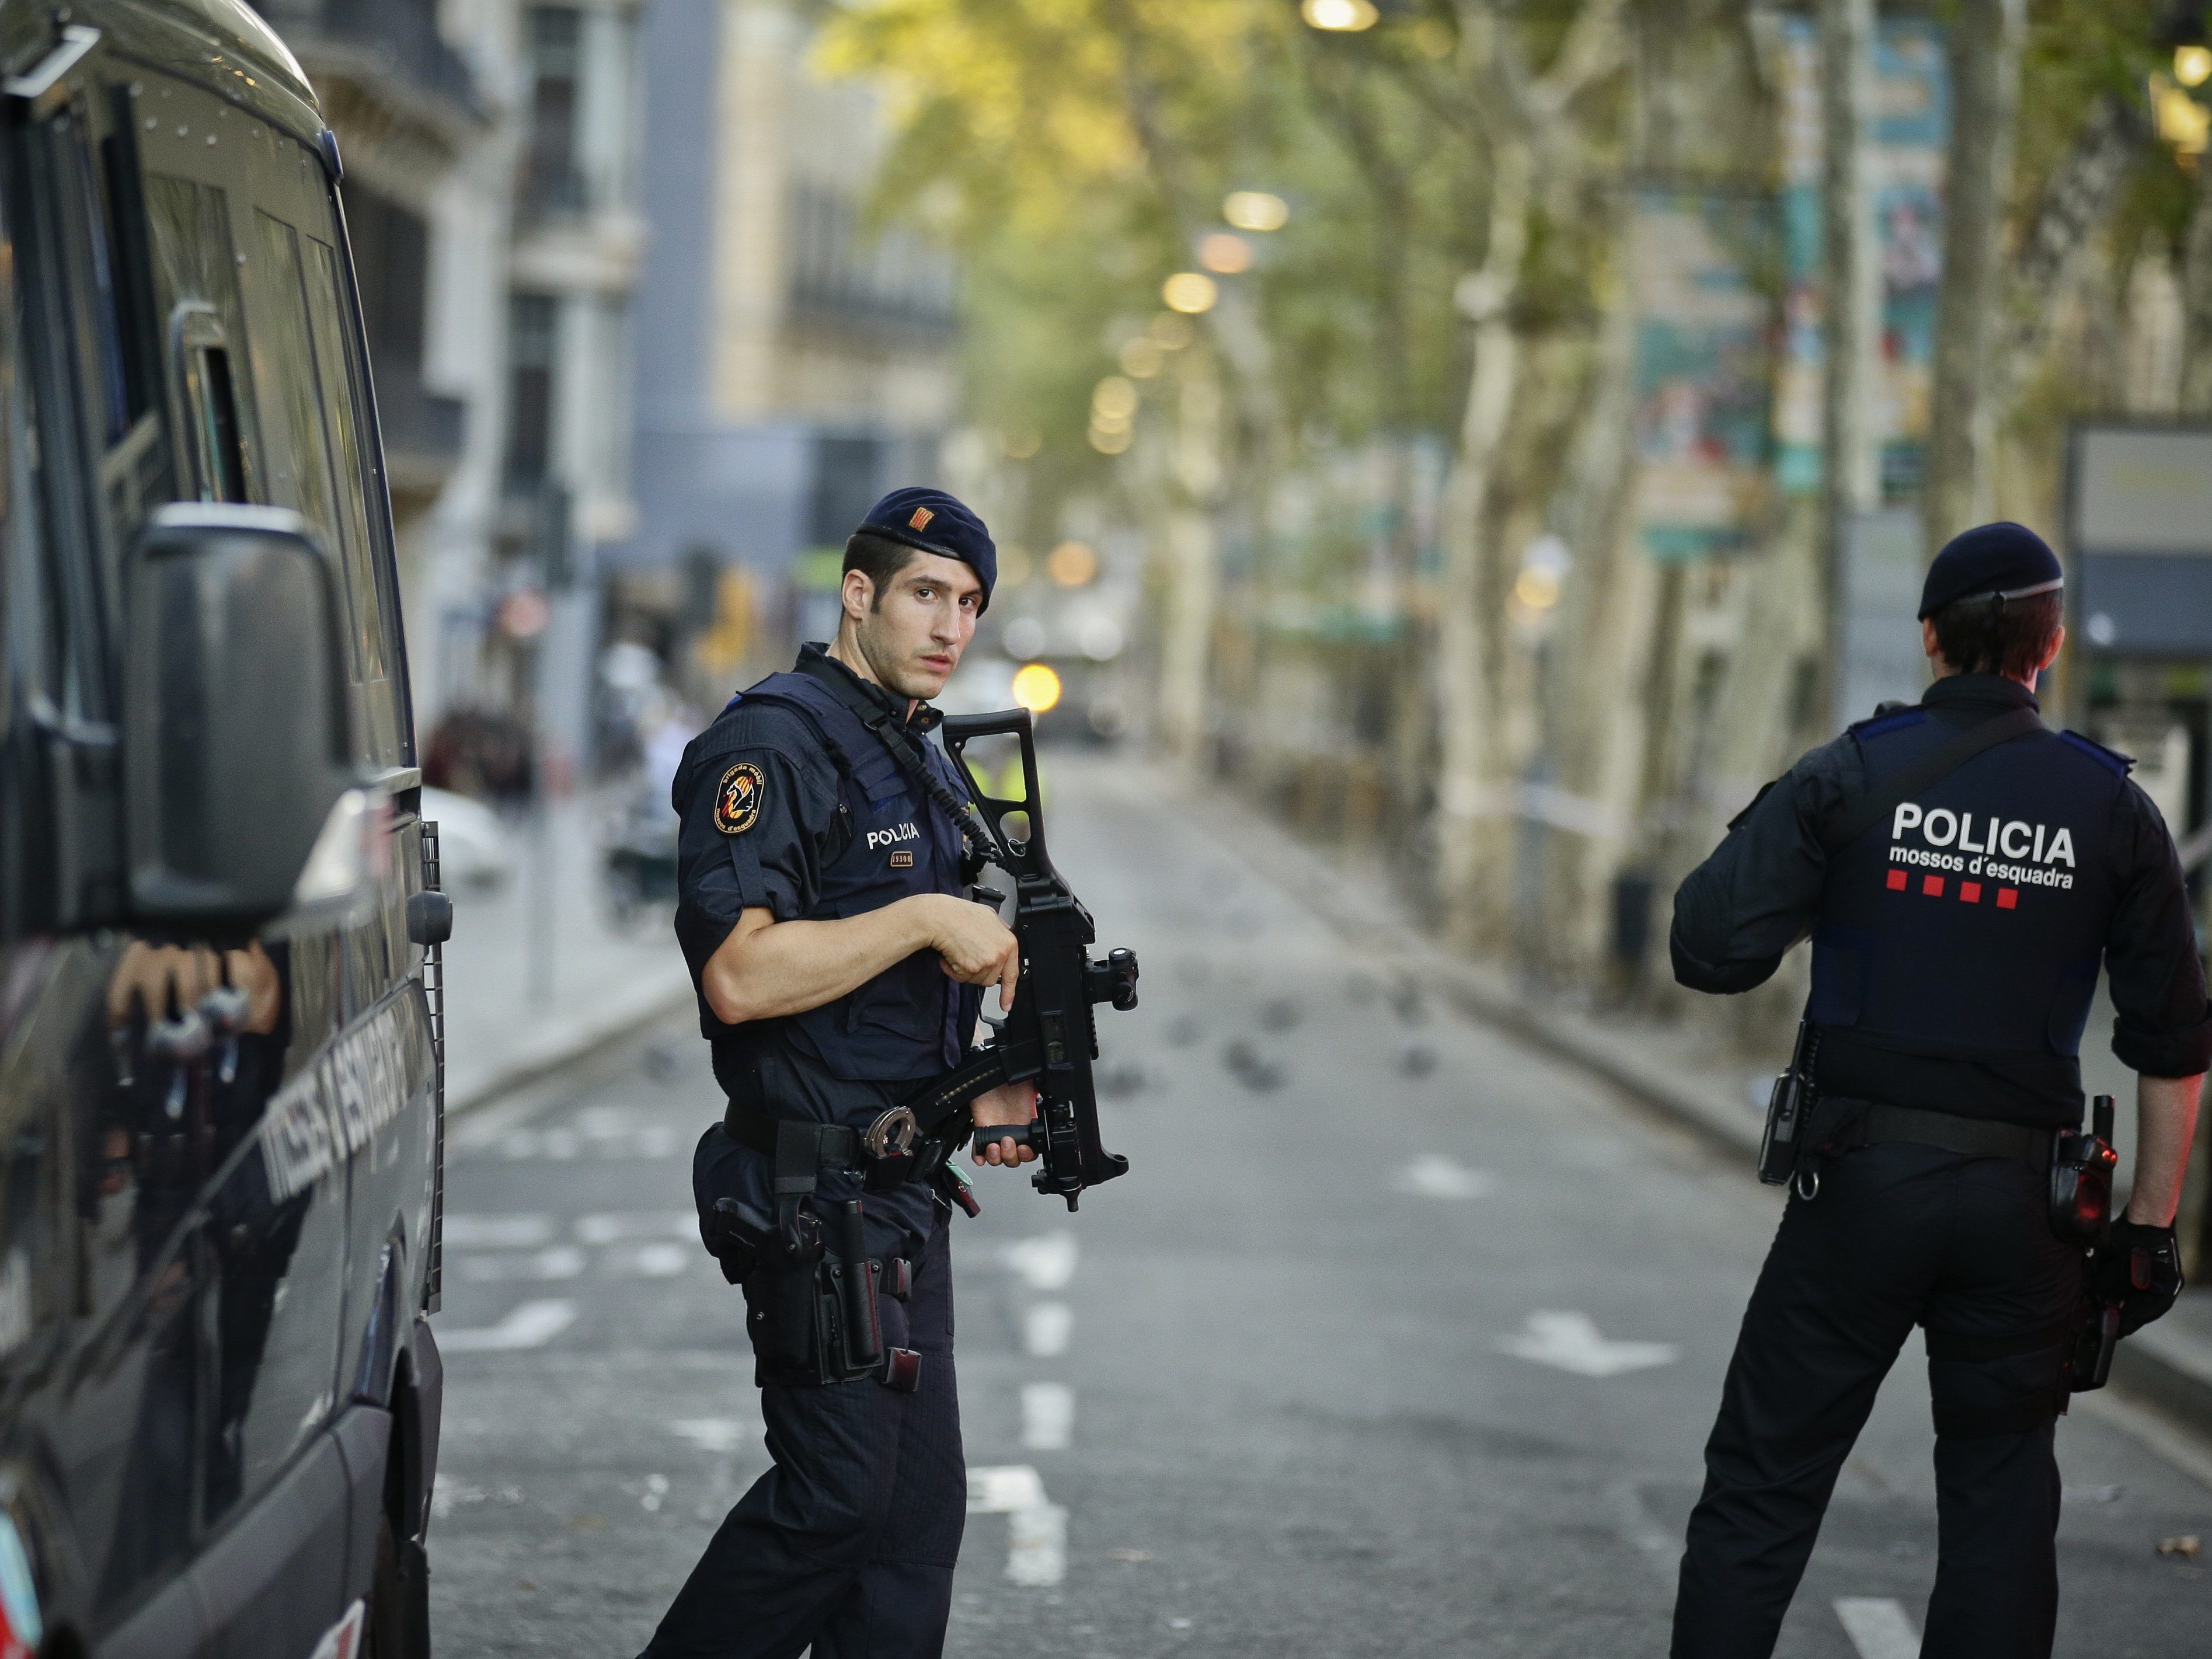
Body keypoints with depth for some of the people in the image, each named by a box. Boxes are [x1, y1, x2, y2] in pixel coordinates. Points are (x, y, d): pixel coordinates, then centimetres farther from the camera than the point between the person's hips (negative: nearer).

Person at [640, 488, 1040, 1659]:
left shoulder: (923, 767, 18)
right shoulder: (773, 746, -13)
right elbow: (739, 975, -25)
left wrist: (974, 1094, 10)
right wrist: (927, 918, -21)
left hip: (902, 1198, 10)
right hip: (816, 1197, -10)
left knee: (921, 1507, 8)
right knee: (836, 1496, -10)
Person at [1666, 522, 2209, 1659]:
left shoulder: (1848, 778, -3)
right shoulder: (2112, 810, 2)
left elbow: (1712, 953, -10)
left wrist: (1754, 838, 9)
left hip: (1861, 1180, -1)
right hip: (2020, 1200, 1)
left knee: (1762, 1482, 5)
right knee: (1999, 1499, 10)